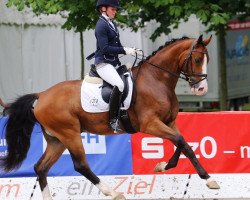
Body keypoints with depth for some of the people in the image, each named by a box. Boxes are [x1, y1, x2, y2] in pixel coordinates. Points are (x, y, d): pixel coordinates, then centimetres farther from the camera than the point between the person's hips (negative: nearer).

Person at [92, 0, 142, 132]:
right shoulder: (101, 25, -10)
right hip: (103, 63, -10)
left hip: (114, 63, 10)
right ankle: (113, 120, -28)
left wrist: (132, 51, 3)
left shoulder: (112, 25, 17)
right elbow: (105, 48, -19)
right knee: (119, 84, -31)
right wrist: (125, 51, -22)